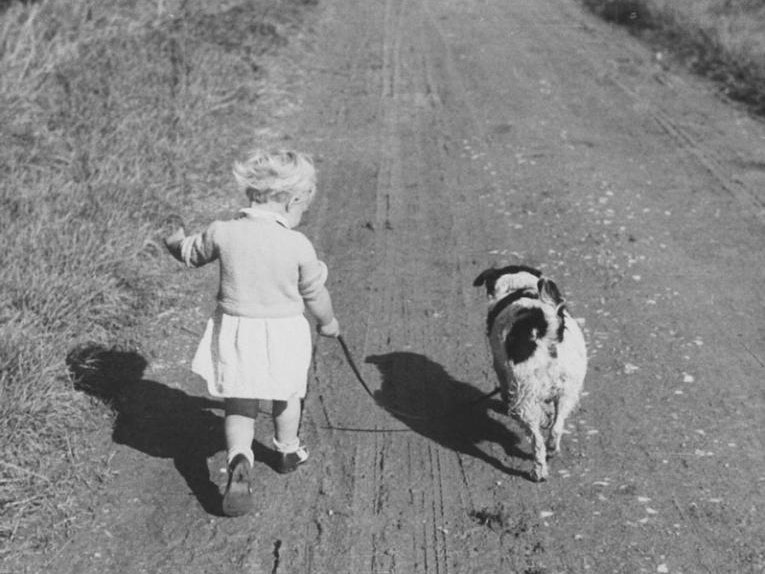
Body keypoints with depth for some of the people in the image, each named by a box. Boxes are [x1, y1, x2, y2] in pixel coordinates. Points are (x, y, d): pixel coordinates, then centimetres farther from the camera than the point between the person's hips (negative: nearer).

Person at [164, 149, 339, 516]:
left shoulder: (223, 232, -10)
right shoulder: (299, 246, -15)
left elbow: (192, 255, 9)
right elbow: (314, 294, -2)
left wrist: (176, 242, 33)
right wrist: (327, 321, 19)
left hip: (234, 331, 1)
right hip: (283, 334, -1)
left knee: (239, 406, 11)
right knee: (286, 396, 25)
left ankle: (239, 462, -14)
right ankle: (287, 451, 46)